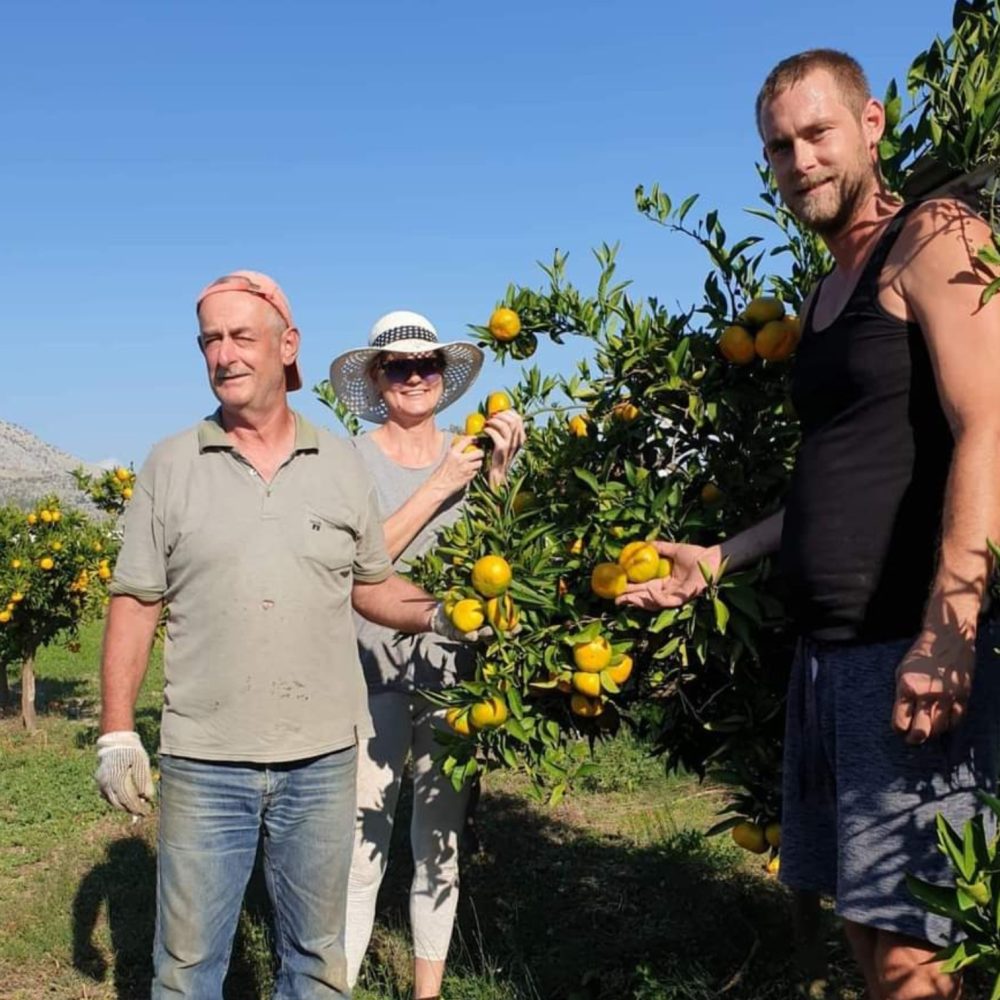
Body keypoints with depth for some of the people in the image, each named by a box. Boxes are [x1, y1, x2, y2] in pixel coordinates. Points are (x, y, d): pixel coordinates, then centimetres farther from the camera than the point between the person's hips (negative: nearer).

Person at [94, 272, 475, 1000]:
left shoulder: (343, 464, 3)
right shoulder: (170, 466, 0)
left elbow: (372, 584, 11)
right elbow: (136, 604, 1)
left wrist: (437, 613, -8)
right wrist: (117, 730, -5)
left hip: (323, 757, 1)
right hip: (203, 762, -1)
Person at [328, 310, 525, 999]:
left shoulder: (470, 453, 8)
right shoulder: (353, 460, -1)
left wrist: (498, 475, -10)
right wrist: (439, 486, -14)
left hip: (455, 669, 3)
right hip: (375, 669, -3)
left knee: (443, 845, 10)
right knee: (361, 850, -6)